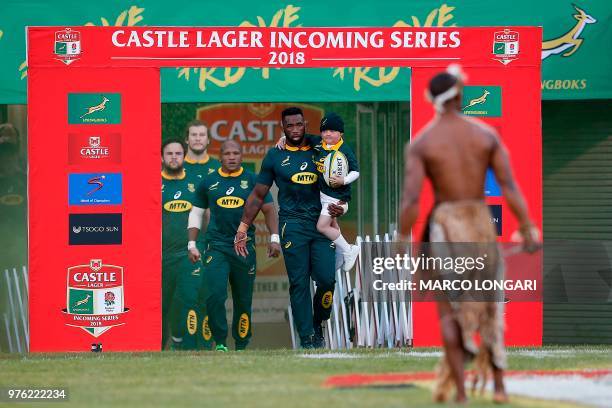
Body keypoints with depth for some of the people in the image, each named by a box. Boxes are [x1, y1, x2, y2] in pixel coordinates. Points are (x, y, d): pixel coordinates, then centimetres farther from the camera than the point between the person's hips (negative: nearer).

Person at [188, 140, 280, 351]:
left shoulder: (252, 180, 5)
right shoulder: (209, 182, 7)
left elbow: (268, 209, 10)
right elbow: (196, 213, 15)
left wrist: (274, 239, -1)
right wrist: (192, 244, 9)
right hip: (216, 246, 0)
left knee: (243, 300, 5)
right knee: (213, 296, -16)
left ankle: (241, 346, 16)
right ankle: (220, 343, -5)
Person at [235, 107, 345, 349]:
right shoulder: (275, 157, 6)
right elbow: (258, 196, 10)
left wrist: (340, 208, -1)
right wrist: (242, 229, 5)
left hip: (321, 222, 2)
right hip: (293, 224, -2)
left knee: (327, 279, -9)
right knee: (299, 283, -4)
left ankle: (317, 325, 15)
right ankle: (307, 339, -1)